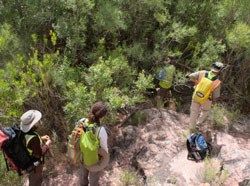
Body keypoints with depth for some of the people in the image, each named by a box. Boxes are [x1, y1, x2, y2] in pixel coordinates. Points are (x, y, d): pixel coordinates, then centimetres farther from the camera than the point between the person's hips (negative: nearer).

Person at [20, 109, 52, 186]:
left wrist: (41, 138, 4)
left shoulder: (25, 132, -13)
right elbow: (39, 153, -29)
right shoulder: (33, 138, -40)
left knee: (33, 179, 32)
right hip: (35, 164, -8)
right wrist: (47, 144, -16)